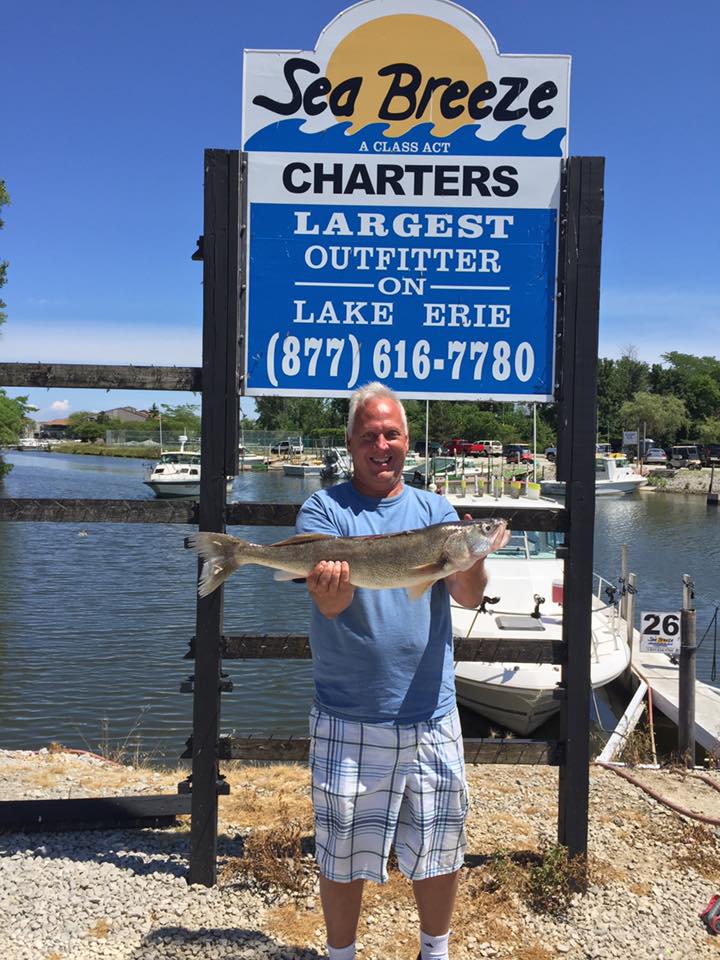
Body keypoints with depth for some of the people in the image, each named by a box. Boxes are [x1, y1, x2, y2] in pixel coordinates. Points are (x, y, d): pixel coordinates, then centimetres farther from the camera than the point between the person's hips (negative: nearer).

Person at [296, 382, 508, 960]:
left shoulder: (435, 510, 5)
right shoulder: (324, 510, -3)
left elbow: (470, 596, -7)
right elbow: (330, 603, -17)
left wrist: (468, 560, -29)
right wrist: (330, 588, -41)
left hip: (432, 714, 3)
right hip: (348, 718, -2)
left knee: (440, 847, 16)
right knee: (343, 855, 9)